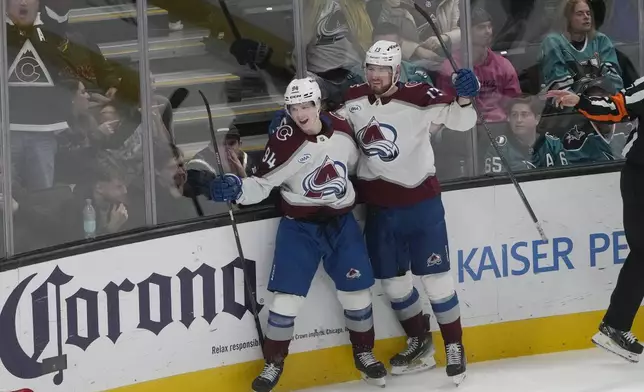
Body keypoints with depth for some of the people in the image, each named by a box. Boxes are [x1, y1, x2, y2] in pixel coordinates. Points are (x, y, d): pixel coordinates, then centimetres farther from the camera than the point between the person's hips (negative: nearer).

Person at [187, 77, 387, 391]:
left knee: (356, 289, 5)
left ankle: (364, 353, 25)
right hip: (299, 226, -3)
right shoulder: (284, 142, -17)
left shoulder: (341, 128, -5)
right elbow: (260, 185, -16)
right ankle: (274, 362, 7)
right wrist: (232, 189, -31)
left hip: (341, 221, 3)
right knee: (287, 294, -7)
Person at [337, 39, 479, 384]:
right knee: (392, 280, 14)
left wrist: (464, 99, -39)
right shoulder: (352, 101, -2)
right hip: (379, 207, 5)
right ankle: (420, 343, 32)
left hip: (420, 202, -5)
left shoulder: (419, 98, -17)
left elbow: (462, 122, -19)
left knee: (435, 278, -2)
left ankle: (454, 347, 13)